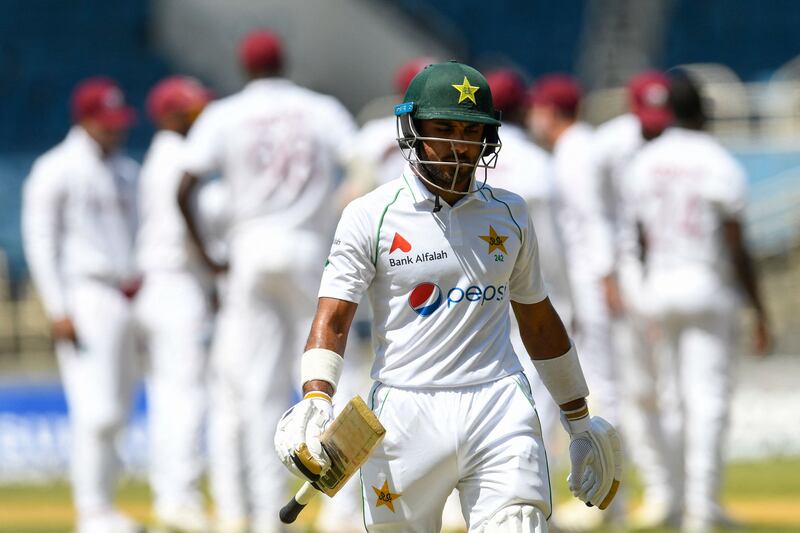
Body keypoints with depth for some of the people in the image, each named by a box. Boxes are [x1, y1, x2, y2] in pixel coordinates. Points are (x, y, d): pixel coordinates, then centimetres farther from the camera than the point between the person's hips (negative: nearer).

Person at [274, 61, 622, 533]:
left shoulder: (508, 213, 13)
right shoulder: (371, 215, 2)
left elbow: (539, 318, 23)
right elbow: (332, 319, -5)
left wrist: (579, 419, 26)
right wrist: (316, 400, -22)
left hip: (500, 410, 2)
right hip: (406, 416, -2)